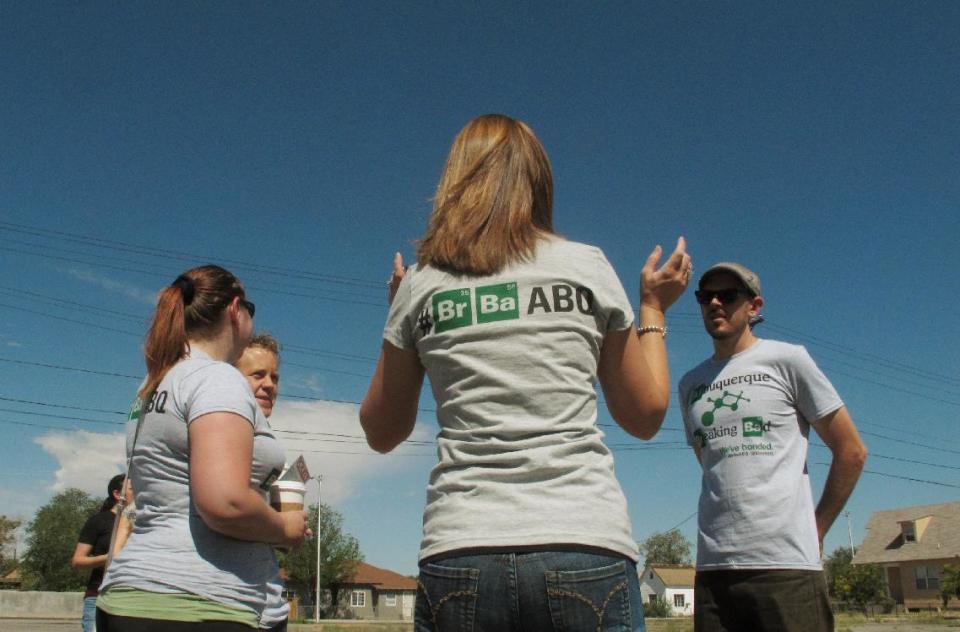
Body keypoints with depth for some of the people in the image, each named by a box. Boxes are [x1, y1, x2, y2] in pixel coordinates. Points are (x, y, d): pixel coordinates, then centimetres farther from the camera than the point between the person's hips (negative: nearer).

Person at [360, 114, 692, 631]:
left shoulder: (421, 283, 6)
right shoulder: (587, 266, 5)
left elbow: (381, 434, 16)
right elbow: (645, 415, 13)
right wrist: (654, 308, 26)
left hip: (460, 554, 1)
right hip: (587, 547, 0)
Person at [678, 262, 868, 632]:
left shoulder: (786, 359, 3)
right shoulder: (689, 385, 16)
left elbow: (851, 451, 4)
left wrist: (815, 531, 5)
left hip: (786, 564, -4)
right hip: (712, 565, 4)